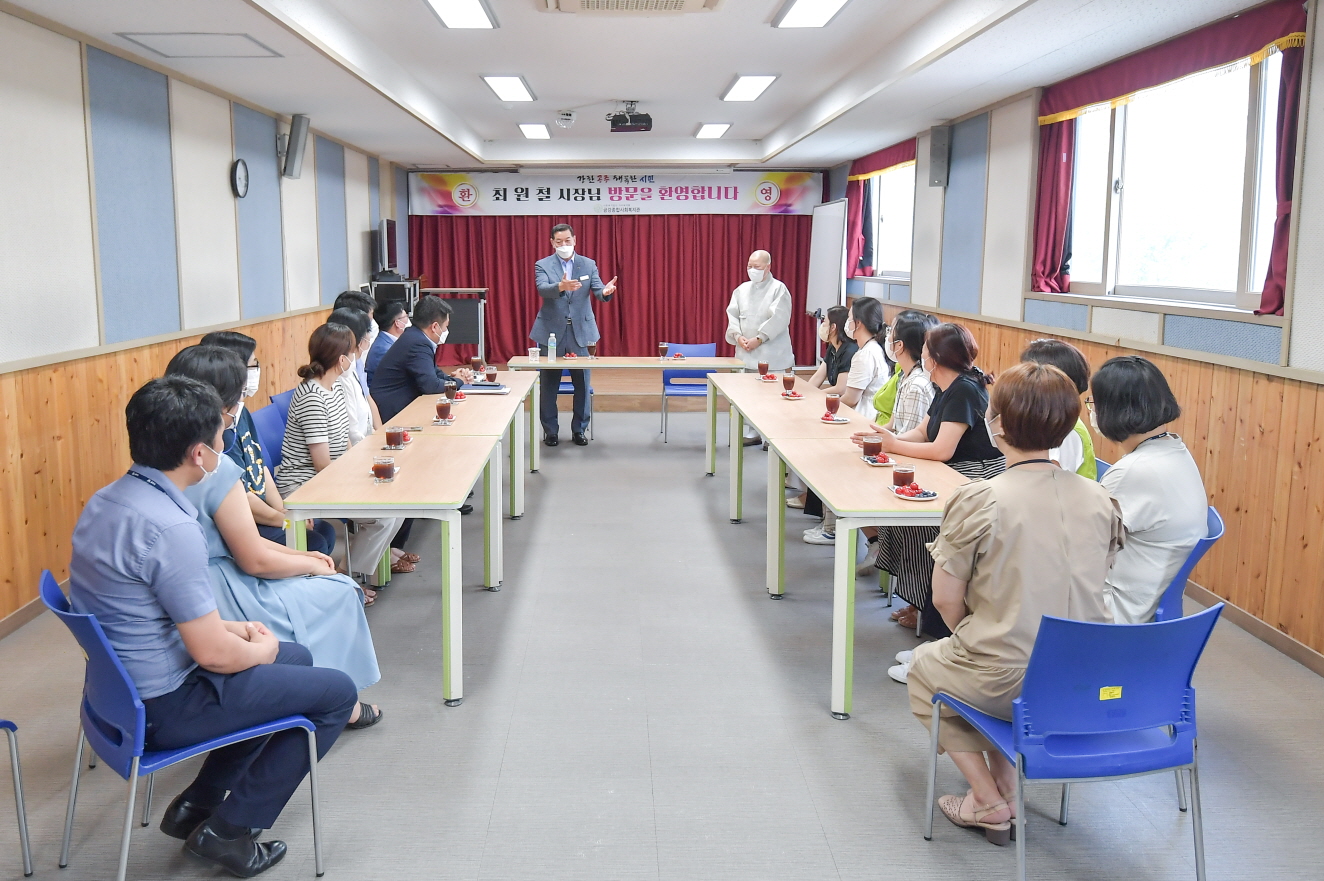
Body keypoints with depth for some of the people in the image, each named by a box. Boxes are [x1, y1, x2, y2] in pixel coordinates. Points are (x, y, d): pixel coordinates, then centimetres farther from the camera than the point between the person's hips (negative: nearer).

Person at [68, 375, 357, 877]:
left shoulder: (107, 499, 2)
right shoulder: (171, 528, -28)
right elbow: (212, 653, -24)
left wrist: (232, 628, 10)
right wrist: (260, 649, -3)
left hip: (123, 683, 10)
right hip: (164, 707, -10)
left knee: (296, 657, 24)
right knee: (336, 691, 0)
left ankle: (198, 803, 25)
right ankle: (229, 830, 8)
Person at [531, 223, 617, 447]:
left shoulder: (588, 265, 5)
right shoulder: (542, 265, -1)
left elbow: (598, 291, -7)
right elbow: (542, 289, -20)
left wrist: (606, 291, -31)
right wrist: (561, 286, -41)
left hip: (580, 331, 1)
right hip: (551, 331, -1)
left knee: (582, 384, 5)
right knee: (549, 385, 5)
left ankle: (579, 429, 17)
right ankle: (550, 430, 17)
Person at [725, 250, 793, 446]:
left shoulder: (778, 289, -4)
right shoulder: (742, 289, 13)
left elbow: (779, 319, -14)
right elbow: (732, 315, 9)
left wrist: (758, 339, -18)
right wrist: (738, 336, -9)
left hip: (771, 354, -5)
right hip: (746, 353, 5)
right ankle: (752, 433, 19)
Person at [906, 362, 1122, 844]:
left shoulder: (975, 501, -18)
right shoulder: (1100, 499, -2)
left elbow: (946, 600, -12)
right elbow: (1092, 589, 8)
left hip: (1007, 684, -5)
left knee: (924, 666, 27)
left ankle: (989, 802, 20)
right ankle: (1006, 784, 27)